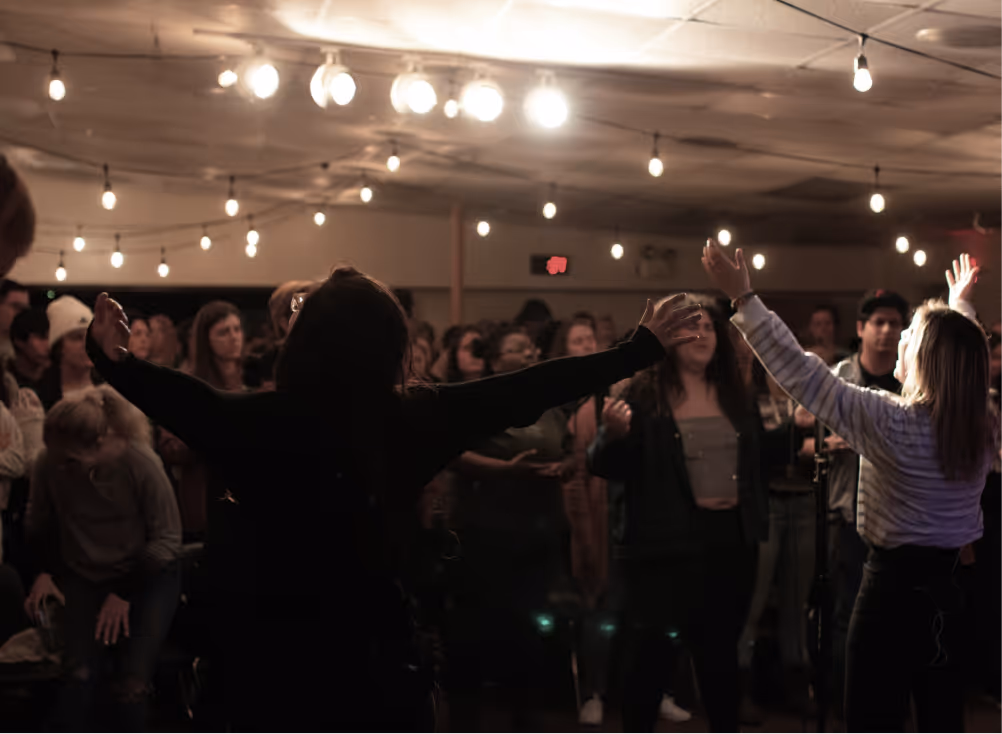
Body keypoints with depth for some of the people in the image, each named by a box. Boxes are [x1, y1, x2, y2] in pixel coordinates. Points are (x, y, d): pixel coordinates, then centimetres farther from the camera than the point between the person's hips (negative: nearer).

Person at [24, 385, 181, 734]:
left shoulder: (141, 464, -24)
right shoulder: (49, 463, -17)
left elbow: (169, 537, -13)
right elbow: (40, 524, 6)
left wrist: (125, 593, -15)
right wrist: (45, 571, -6)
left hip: (145, 576, -2)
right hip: (83, 576, 2)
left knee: (131, 684, -20)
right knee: (79, 675, -24)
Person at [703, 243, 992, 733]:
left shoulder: (892, 421, -19)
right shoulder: (983, 426, 0)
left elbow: (800, 374, -19)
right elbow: (962, 354, 22)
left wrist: (744, 298, -15)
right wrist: (961, 307, 39)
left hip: (895, 586, -6)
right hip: (953, 583, 6)